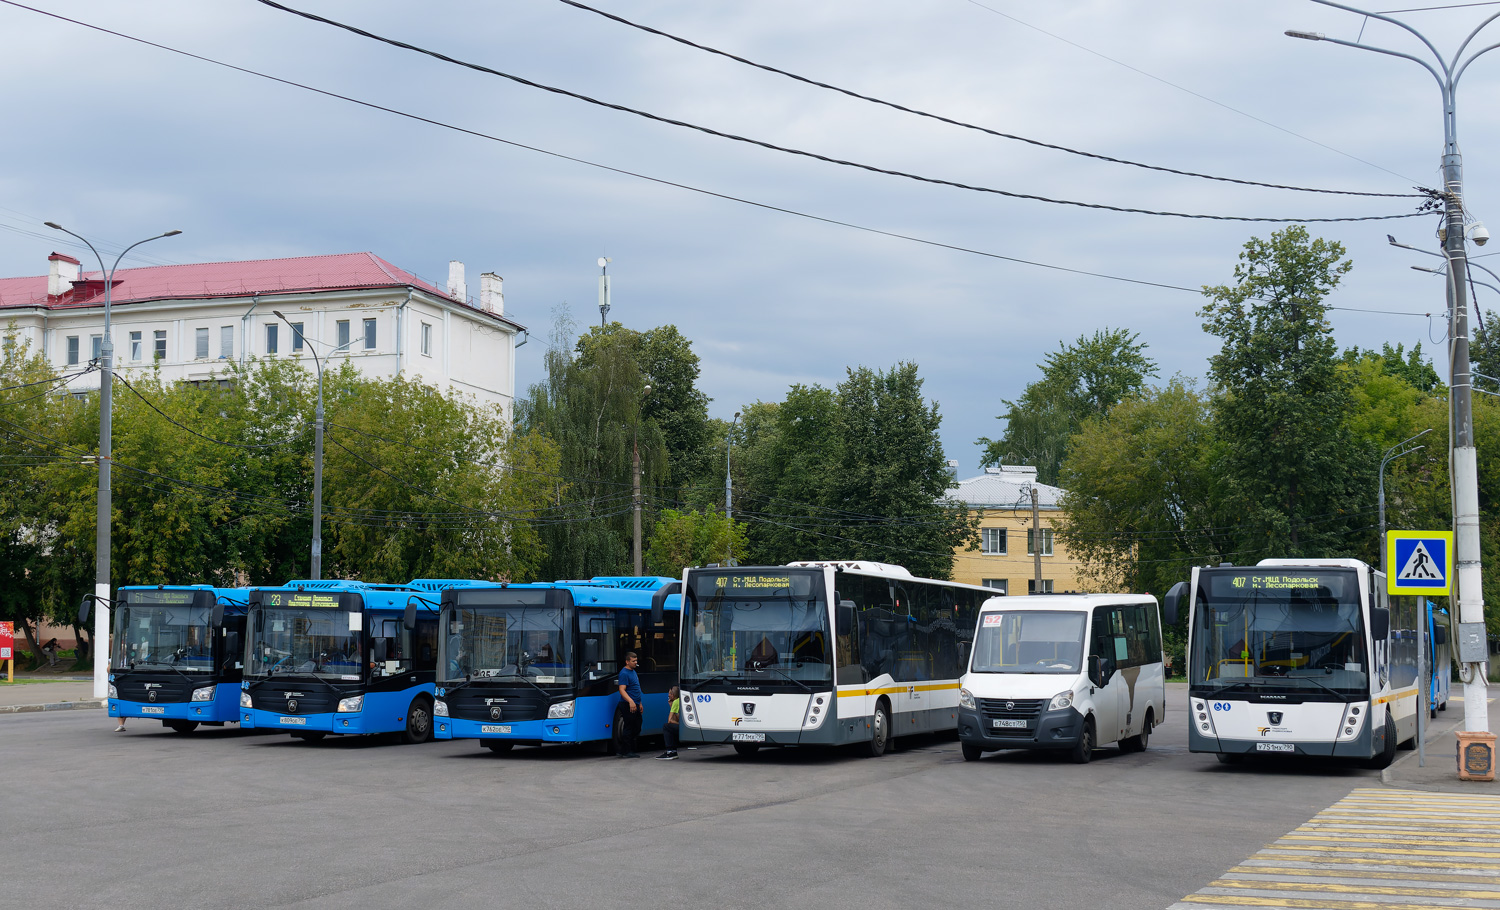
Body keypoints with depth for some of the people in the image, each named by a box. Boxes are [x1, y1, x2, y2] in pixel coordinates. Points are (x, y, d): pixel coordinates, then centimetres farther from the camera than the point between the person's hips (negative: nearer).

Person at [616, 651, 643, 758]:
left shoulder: (633, 672, 18)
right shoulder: (624, 673, -12)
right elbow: (622, 690, -21)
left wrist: (640, 703, 26)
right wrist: (630, 701, -33)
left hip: (635, 705, 10)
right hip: (628, 705, -10)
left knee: (636, 729, 12)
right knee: (629, 728, -6)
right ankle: (626, 752, -1)